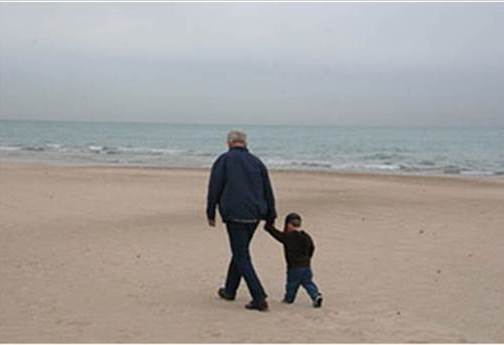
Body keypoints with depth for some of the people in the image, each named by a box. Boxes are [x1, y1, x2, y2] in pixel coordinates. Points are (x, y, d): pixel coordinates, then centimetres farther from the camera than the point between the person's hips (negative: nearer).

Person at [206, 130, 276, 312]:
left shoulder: (223, 160, 0)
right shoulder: (257, 162, 12)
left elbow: (214, 188, -3)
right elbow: (268, 192, 12)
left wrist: (210, 213, 6)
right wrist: (270, 217, 18)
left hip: (234, 215, -5)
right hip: (254, 215, 6)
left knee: (242, 257, -4)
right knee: (240, 251, 21)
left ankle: (259, 298, -13)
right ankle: (230, 290, 35)